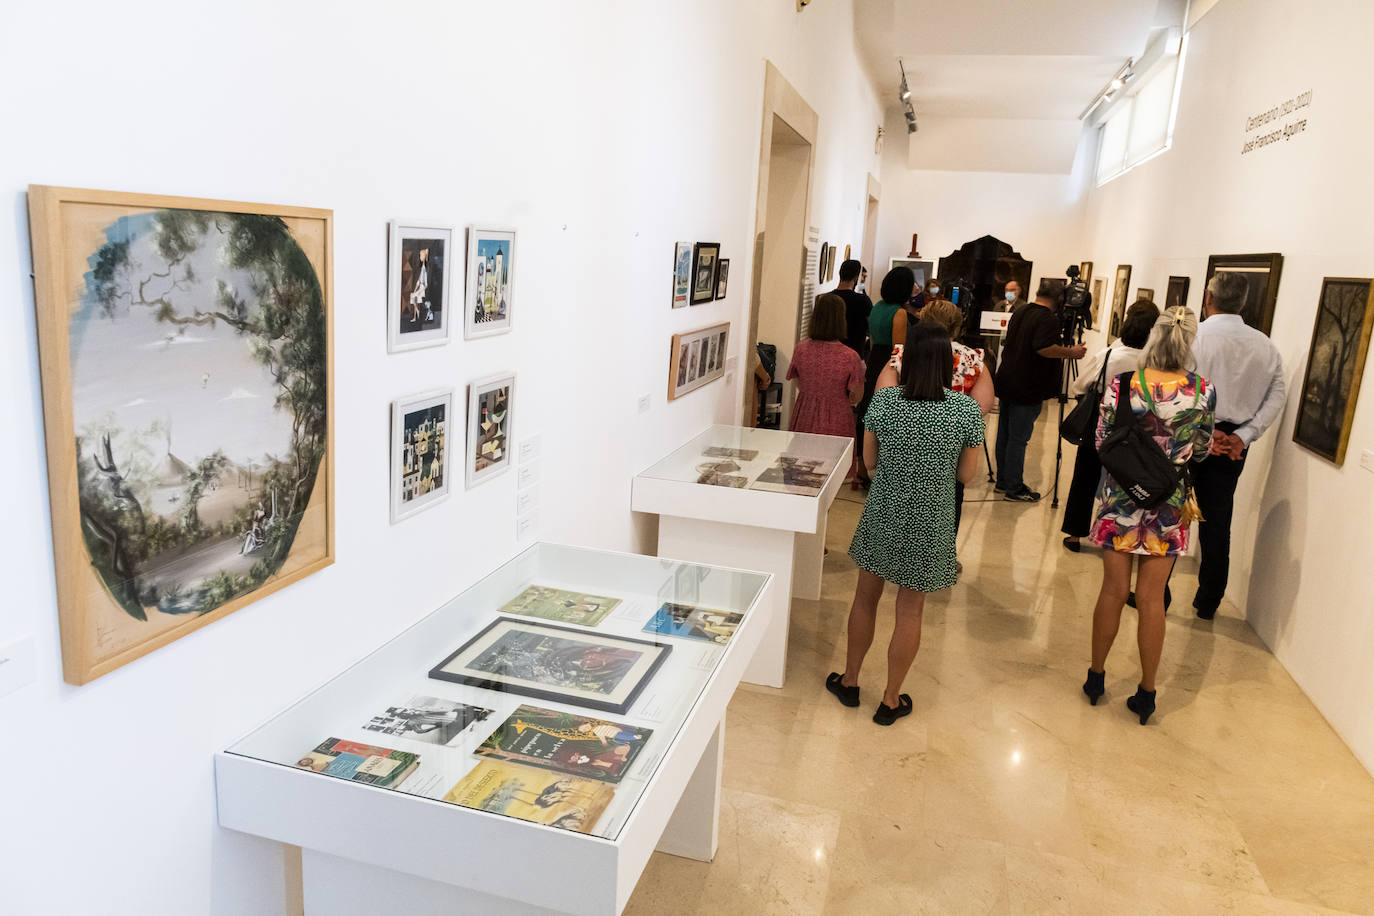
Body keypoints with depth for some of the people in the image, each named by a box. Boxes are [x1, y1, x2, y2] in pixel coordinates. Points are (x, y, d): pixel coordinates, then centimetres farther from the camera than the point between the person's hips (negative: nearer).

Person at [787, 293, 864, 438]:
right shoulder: (850, 357, -16)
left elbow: (800, 386, 5)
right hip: (836, 427, -3)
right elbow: (856, 398, -6)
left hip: (804, 423, 3)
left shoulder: (801, 349, -8)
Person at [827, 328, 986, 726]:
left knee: (866, 598, 18)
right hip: (930, 524, -1)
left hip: (882, 514, 1)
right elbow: (967, 473, -3)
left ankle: (849, 681, 33)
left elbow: (869, 461, 0)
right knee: (910, 611, 12)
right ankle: (891, 700, 25)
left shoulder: (883, 401, -9)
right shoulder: (967, 410, -12)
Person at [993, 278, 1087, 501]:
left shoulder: (1019, 314, 13)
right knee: (1019, 439, -3)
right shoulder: (1048, 319, -15)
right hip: (1027, 390, -9)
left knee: (1005, 435, 14)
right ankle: (1014, 488, 3)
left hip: (1008, 383, 9)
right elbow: (1045, 348, -27)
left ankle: (1003, 481, 24)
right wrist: (1071, 352, -12)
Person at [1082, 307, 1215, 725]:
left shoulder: (1122, 385, -14)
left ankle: (1096, 676, 27)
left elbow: (1101, 443, -5)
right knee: (1151, 599, 10)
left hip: (1120, 499, 0)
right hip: (1168, 504, 1)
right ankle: (1146, 693, 20)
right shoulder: (1203, 392, -10)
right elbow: (1201, 451, 1)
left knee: (1113, 590, 13)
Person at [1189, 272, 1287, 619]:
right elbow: (1277, 395, 0)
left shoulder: (1194, 335, -10)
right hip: (1233, 442, 4)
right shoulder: (1265, 346, 5)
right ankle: (1208, 603, 23)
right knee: (1217, 523, 13)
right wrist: (1243, 436, -5)